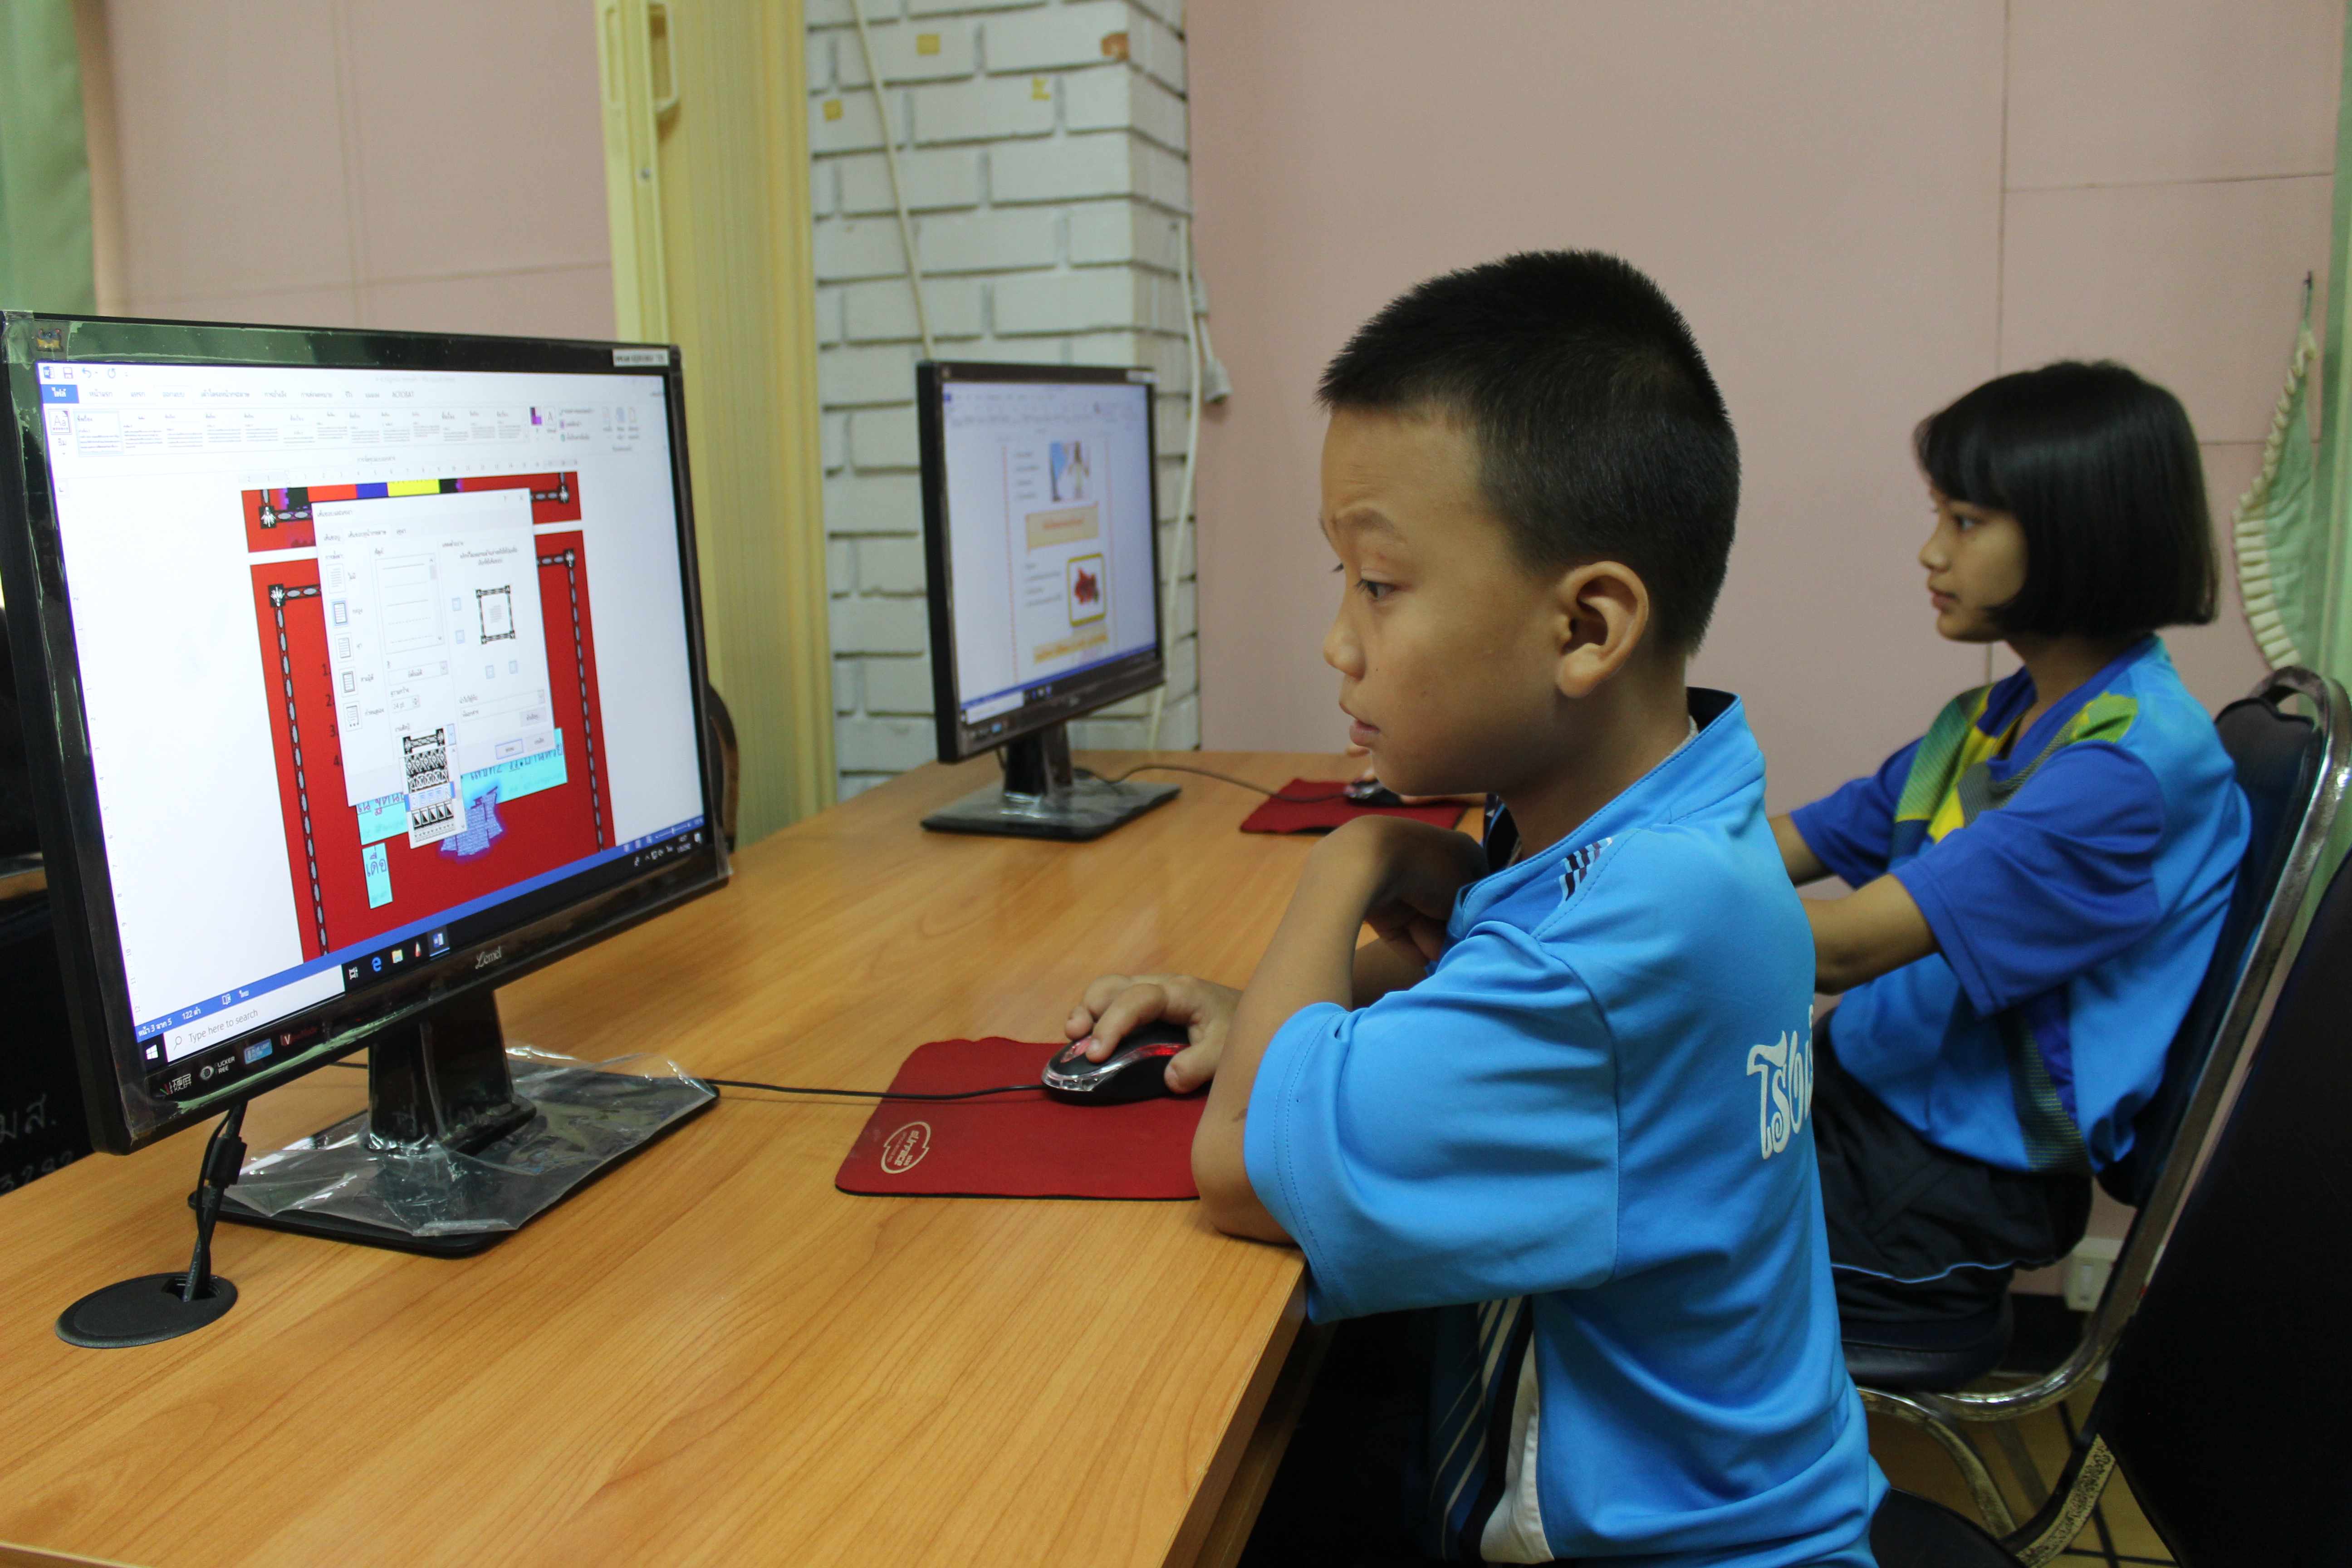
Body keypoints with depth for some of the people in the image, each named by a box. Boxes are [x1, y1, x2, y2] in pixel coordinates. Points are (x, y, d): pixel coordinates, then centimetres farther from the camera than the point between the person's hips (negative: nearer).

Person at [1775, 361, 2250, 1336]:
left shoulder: (2128, 761, -20)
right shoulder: (2000, 717, 11)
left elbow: (1842, 947, -26)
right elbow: (1794, 847, 14)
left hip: (1950, 1186, -8)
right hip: (1855, 1093, 8)